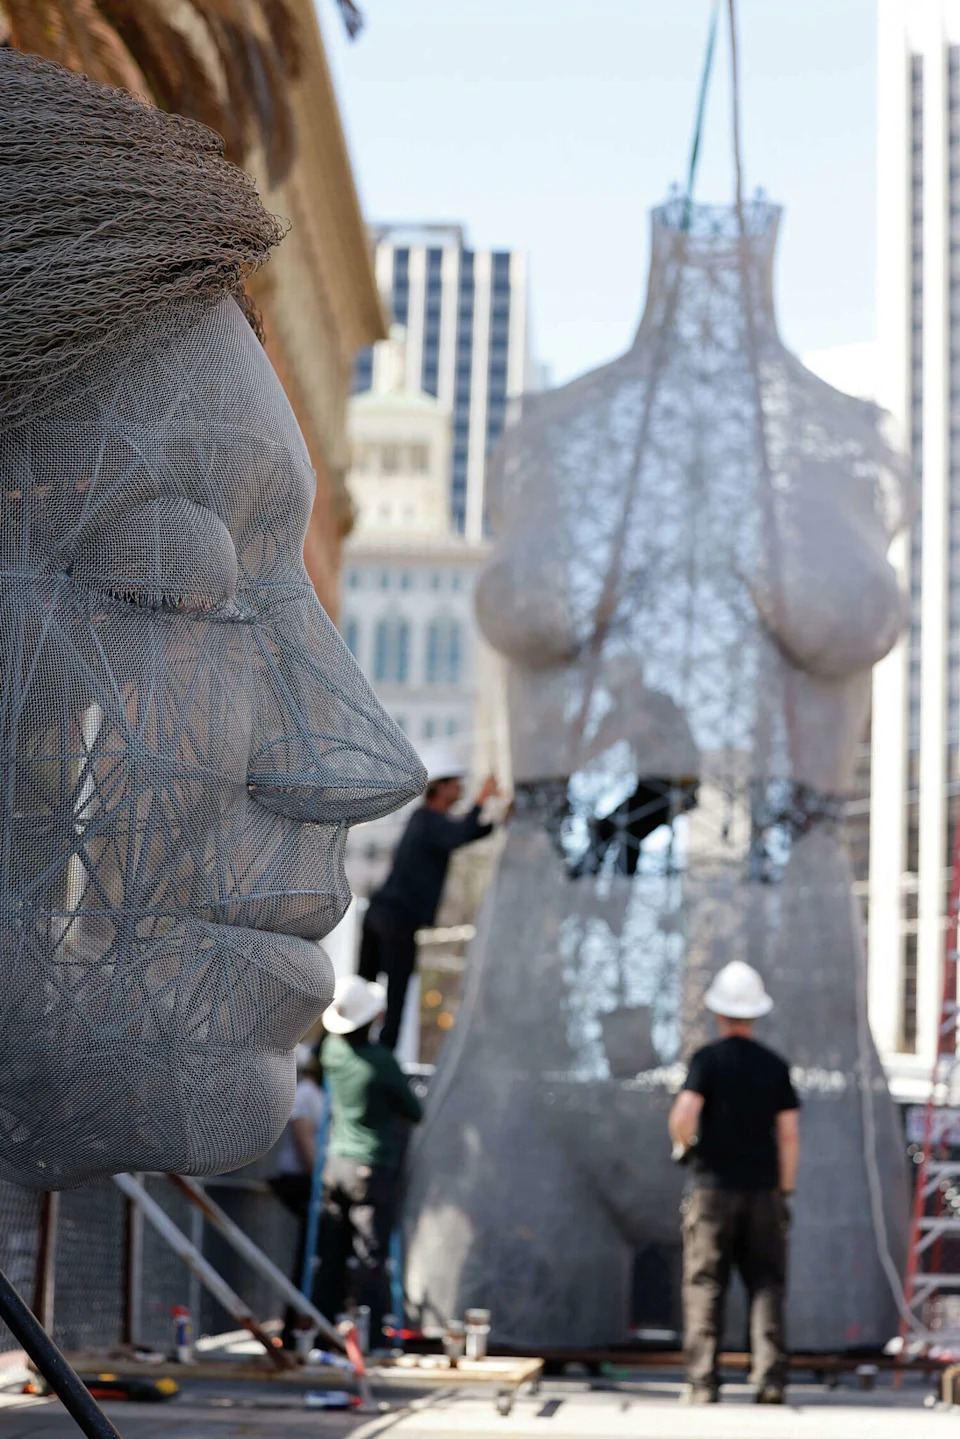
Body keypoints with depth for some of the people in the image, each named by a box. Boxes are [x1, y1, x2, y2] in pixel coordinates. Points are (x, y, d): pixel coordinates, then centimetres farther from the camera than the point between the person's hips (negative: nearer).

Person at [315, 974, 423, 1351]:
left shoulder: (333, 1050, 1)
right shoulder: (381, 1061, -15)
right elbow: (415, 1112, -4)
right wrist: (396, 1112, 16)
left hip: (336, 1162, 6)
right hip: (372, 1168, -6)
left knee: (332, 1252, 10)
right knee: (370, 1256, -3)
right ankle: (370, 1338, -2)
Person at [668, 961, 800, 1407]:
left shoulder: (708, 1059, -2)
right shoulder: (775, 1065, 7)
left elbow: (684, 1114, -16)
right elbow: (789, 1136, 4)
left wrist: (682, 1144, 5)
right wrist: (784, 1190, 12)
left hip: (713, 1187, -2)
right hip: (763, 1189, 2)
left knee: (705, 1286, 1)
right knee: (766, 1285, 5)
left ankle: (703, 1382, -2)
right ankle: (770, 1378, -7)